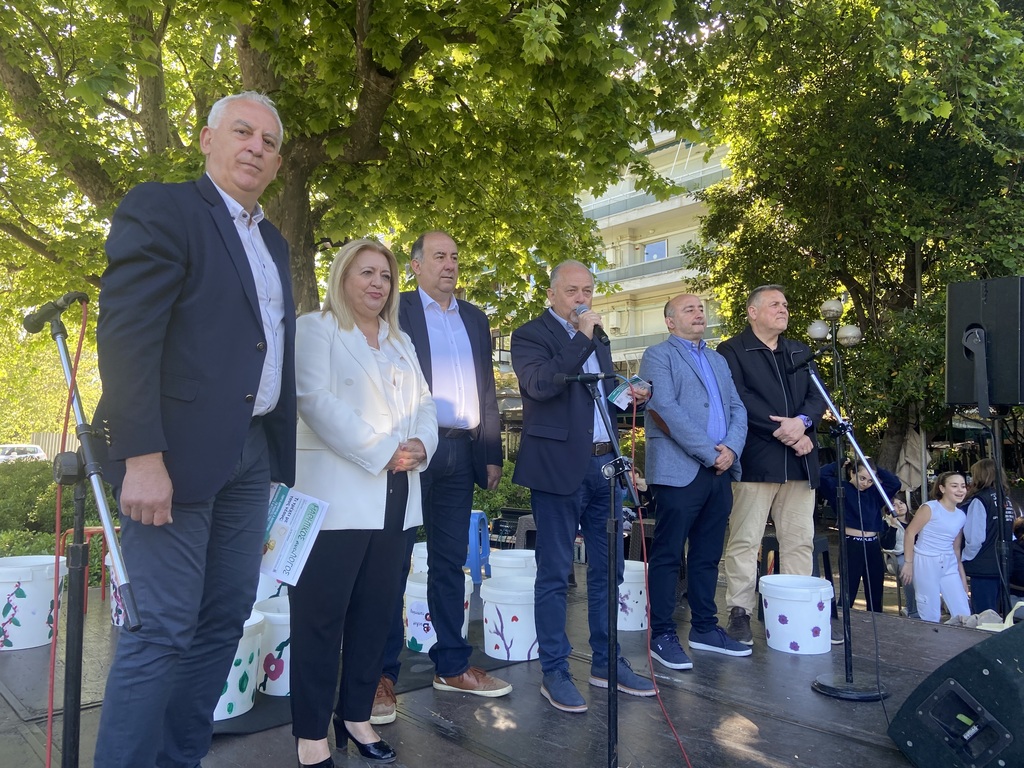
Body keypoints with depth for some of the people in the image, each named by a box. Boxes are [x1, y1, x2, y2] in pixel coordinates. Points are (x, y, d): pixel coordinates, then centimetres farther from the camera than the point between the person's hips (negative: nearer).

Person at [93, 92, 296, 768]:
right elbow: (125, 335, -13)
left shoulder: (274, 243, 19)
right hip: (177, 452, -7)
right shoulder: (160, 208, -3)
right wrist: (141, 458, -21)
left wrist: (281, 453, 12)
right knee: (163, 630, -4)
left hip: (252, 453, 8)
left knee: (225, 618, 11)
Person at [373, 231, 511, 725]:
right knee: (393, 562, 1)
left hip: (461, 453, 5)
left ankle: (451, 666, 22)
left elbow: (486, 390, 16)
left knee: (450, 562, 12)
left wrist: (491, 454, 12)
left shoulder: (475, 319, 17)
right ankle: (383, 673, 10)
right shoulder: (394, 311, 2)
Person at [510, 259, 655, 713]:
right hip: (559, 467, -7)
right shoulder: (530, 335, -4)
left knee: (607, 569, 12)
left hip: (604, 463, 7)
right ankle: (554, 673, 12)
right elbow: (540, 384, -22)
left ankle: (606, 662, 25)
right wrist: (584, 338, -17)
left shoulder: (597, 338, 18)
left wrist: (630, 395, 5)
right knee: (554, 573, 1)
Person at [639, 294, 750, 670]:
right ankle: (662, 635, 7)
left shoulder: (719, 360, 22)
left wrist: (732, 448, -5)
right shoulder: (658, 356, 0)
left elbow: (737, 409, 14)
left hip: (720, 471, 7)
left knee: (708, 555, 12)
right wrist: (709, 453, -15)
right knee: (668, 555, -1)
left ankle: (705, 629, 23)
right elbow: (666, 409, -13)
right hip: (680, 470, -7)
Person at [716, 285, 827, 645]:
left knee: (800, 541, 8)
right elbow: (739, 399, -10)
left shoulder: (800, 352, 22)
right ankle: (740, 613, 4)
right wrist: (781, 432, -14)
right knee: (745, 540, -3)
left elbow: (818, 394, 11)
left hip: (799, 460, 6)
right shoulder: (732, 351, 2)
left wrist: (802, 421, -9)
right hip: (756, 459, -6)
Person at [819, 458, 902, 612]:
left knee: (875, 596, 13)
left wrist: (875, 468, 4)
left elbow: (895, 483, 9)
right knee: (849, 593, -2)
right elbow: (823, 474, -19)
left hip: (873, 546, 6)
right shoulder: (841, 488, -5)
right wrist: (842, 464, -6)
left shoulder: (874, 492, 11)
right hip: (852, 545, -6)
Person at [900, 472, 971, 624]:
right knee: (930, 616, 1)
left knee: (964, 614, 4)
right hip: (926, 562, -6)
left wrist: (963, 576, 14)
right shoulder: (930, 508, -11)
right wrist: (908, 563, -14)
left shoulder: (962, 516, 8)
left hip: (949, 565, 6)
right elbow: (910, 532, -12)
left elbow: (956, 548, 14)